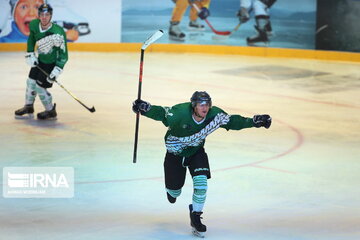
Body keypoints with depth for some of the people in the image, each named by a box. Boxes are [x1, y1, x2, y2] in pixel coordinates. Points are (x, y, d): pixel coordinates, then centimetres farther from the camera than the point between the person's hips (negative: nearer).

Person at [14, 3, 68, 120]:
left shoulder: (58, 32, -31)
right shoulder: (34, 25, -13)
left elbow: (63, 54, -24)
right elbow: (31, 38, 11)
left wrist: (56, 71, -28)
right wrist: (30, 54, 3)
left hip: (52, 63, -7)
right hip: (40, 60, 7)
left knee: (40, 87, -7)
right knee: (31, 82, 12)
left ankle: (51, 112, 13)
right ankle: (28, 108, 33)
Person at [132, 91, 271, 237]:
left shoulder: (215, 115, -22)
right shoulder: (180, 113, -33)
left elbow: (232, 121, -10)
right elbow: (161, 113, -24)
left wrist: (254, 122, -17)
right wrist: (145, 108, -43)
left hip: (196, 151, 2)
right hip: (175, 152, -2)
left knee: (201, 181, -19)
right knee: (175, 189, 8)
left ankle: (195, 217, 1)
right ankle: (172, 191, 51)